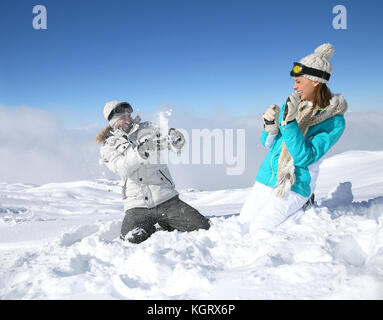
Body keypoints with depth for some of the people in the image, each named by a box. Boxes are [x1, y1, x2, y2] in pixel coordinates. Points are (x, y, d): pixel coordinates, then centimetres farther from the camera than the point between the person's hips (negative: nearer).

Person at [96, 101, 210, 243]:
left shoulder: (147, 128, 11)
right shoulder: (108, 148, 6)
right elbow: (122, 169, -14)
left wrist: (175, 139, -24)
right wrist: (141, 151, -32)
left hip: (166, 199, 2)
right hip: (137, 206, -1)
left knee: (202, 227, -8)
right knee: (134, 239, -26)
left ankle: (166, 224, 18)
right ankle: (148, 228, 8)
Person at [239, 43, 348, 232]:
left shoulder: (335, 121, -15)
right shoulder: (292, 104, 0)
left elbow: (304, 158, -25)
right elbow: (268, 143, 7)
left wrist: (289, 122, -34)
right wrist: (270, 126, -15)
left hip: (295, 186, -6)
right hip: (267, 176, 6)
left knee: (259, 230, -8)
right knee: (245, 220, 14)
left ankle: (304, 207, 13)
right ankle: (296, 205, 28)